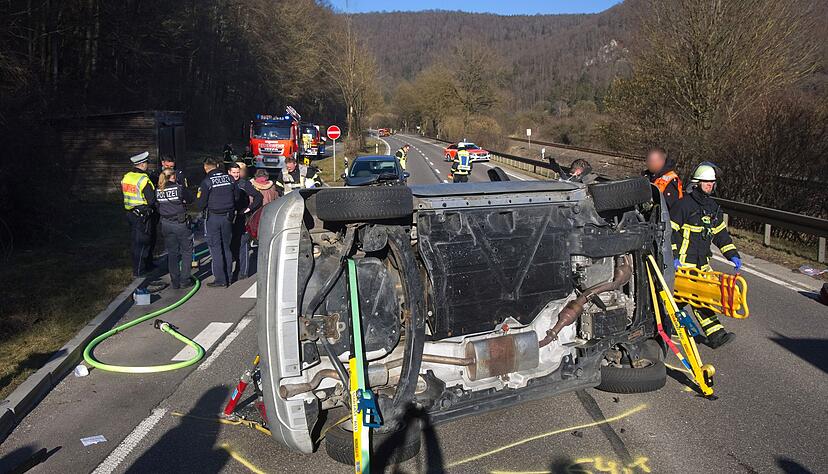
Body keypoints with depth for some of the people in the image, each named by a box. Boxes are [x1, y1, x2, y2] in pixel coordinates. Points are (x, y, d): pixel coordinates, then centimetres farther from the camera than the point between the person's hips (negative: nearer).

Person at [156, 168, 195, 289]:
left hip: (166, 224, 4)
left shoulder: (158, 191, -1)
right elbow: (190, 199, 0)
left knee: (172, 252, 13)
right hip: (181, 223, -4)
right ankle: (184, 280, 8)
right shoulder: (179, 188, -13)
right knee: (187, 251, 9)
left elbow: (157, 206, 6)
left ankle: (175, 282, 16)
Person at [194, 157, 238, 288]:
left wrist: (202, 209, 10)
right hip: (228, 216, 5)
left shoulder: (206, 182, -12)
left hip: (213, 217, -5)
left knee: (215, 248, 2)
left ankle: (220, 279, 1)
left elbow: (200, 203, -12)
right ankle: (227, 278, 19)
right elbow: (237, 196, 9)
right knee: (226, 247, 14)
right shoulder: (229, 178, 2)